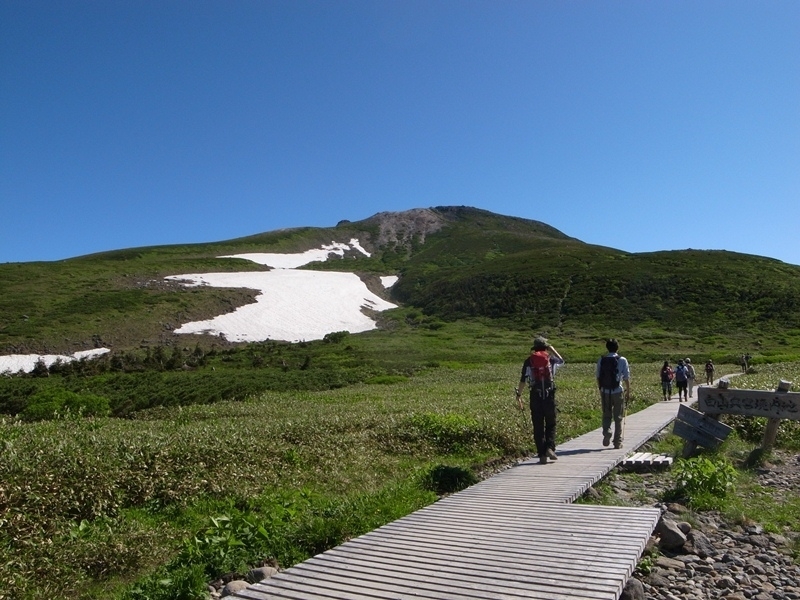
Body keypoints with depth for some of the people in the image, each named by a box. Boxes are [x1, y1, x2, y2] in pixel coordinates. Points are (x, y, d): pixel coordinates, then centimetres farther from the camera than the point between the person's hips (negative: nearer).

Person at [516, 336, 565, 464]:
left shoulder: (529, 361, 3)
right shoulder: (550, 359, 4)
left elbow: (523, 380, -1)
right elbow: (561, 360, 27)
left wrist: (518, 395, 4)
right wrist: (552, 349, 33)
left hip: (536, 396, 0)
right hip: (549, 395, 0)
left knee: (538, 426, 6)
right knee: (551, 424, 14)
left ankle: (542, 455, 5)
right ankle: (550, 448, -4)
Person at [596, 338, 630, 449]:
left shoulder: (601, 360, 2)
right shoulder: (622, 360, -4)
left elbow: (598, 377, 5)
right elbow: (626, 378, -2)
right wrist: (628, 392, 8)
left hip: (604, 392, 2)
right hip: (617, 392, -2)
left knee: (606, 415, 16)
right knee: (619, 417, 9)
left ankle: (606, 434, -5)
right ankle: (618, 442, 12)